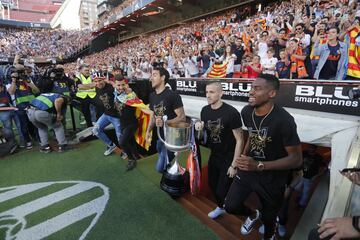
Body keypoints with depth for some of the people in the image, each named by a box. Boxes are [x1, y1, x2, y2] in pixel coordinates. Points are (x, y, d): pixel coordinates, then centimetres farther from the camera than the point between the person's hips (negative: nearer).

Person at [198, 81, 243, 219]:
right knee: (212, 184, 20)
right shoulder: (205, 111, -5)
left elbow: (239, 140, -19)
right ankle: (220, 207, 49)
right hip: (213, 156, 6)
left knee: (222, 191, -2)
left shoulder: (231, 113, -24)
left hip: (228, 159, -6)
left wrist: (234, 165, -17)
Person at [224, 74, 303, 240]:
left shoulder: (283, 120, -27)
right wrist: (243, 156, 2)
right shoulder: (246, 111, -9)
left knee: (269, 216, 18)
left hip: (272, 177, -4)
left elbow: (296, 158, -22)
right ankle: (253, 215, 39)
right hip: (248, 169, 4)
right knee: (231, 206, 3)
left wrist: (259, 166, -32)